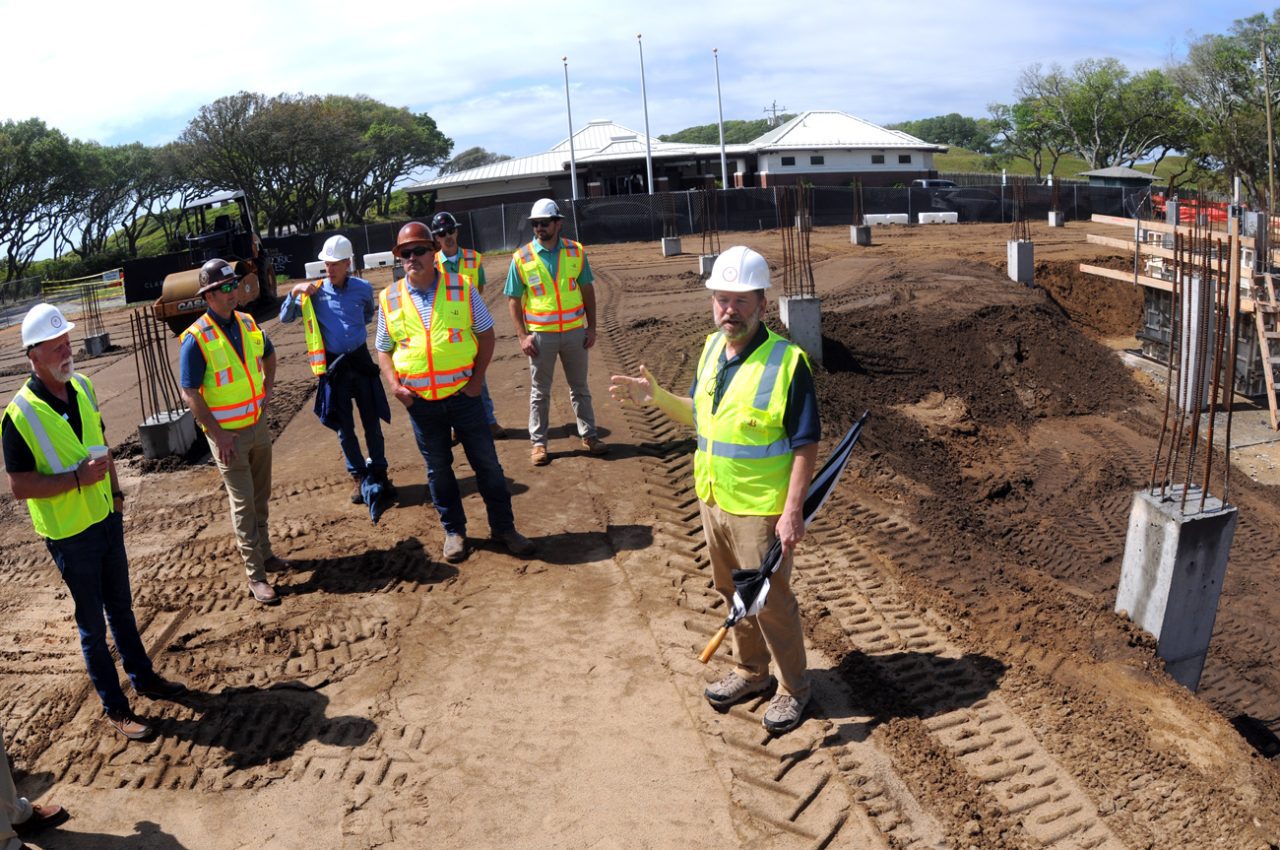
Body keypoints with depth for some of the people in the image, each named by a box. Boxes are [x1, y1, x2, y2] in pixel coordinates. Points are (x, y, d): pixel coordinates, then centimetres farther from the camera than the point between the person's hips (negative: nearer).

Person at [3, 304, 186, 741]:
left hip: (107, 520, 6)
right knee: (93, 623, 7)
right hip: (69, 535, -6)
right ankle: (115, 707, 21)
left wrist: (116, 493, 11)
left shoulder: (83, 387, 0)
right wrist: (77, 479, -26)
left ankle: (142, 677, 38)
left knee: (121, 606, 21)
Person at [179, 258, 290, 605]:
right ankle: (256, 576, 5)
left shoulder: (248, 323, 3)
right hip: (227, 434, -6)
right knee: (243, 504, -2)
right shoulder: (196, 339, -17)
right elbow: (189, 393, -17)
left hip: (258, 424, 6)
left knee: (261, 496, 18)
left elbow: (268, 354, 24)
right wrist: (217, 435, -18)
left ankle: (264, 553, 35)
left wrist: (267, 390, 12)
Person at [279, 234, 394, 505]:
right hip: (333, 364, -1)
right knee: (344, 426, 7)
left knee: (372, 420, 9)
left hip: (360, 359, 1)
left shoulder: (363, 288, -2)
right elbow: (285, 318, -1)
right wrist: (294, 292, -13)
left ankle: (379, 472, 23)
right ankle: (360, 477, 20)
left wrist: (354, 329, 10)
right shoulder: (315, 292, -5)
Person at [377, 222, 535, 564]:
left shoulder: (462, 288, -3)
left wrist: (478, 377, -5)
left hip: (463, 394, -1)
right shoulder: (389, 299, 1)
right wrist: (393, 384, -5)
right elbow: (383, 348, 10)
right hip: (420, 402, 2)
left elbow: (486, 333, 3)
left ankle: (503, 527, 20)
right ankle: (454, 531, 28)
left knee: (486, 462, 5)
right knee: (438, 469, 12)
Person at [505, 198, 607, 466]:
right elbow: (513, 300, -2)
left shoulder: (576, 252, 1)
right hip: (540, 335, -1)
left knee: (580, 388, 13)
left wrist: (591, 327, 2)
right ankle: (538, 442, 16)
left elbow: (587, 290, 6)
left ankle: (588, 435, 24)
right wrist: (522, 336, -9)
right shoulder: (521, 258, -4)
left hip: (575, 331, 2)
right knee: (539, 393, 8)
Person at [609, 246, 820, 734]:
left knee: (771, 601, 8)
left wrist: (793, 511, -21)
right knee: (732, 593, 21)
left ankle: (793, 687, 29)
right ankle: (751, 671, 42)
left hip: (761, 511, -7)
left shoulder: (787, 361, -19)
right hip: (713, 501, 7)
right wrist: (655, 397, -1)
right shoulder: (712, 349, 3)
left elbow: (806, 445, -17)